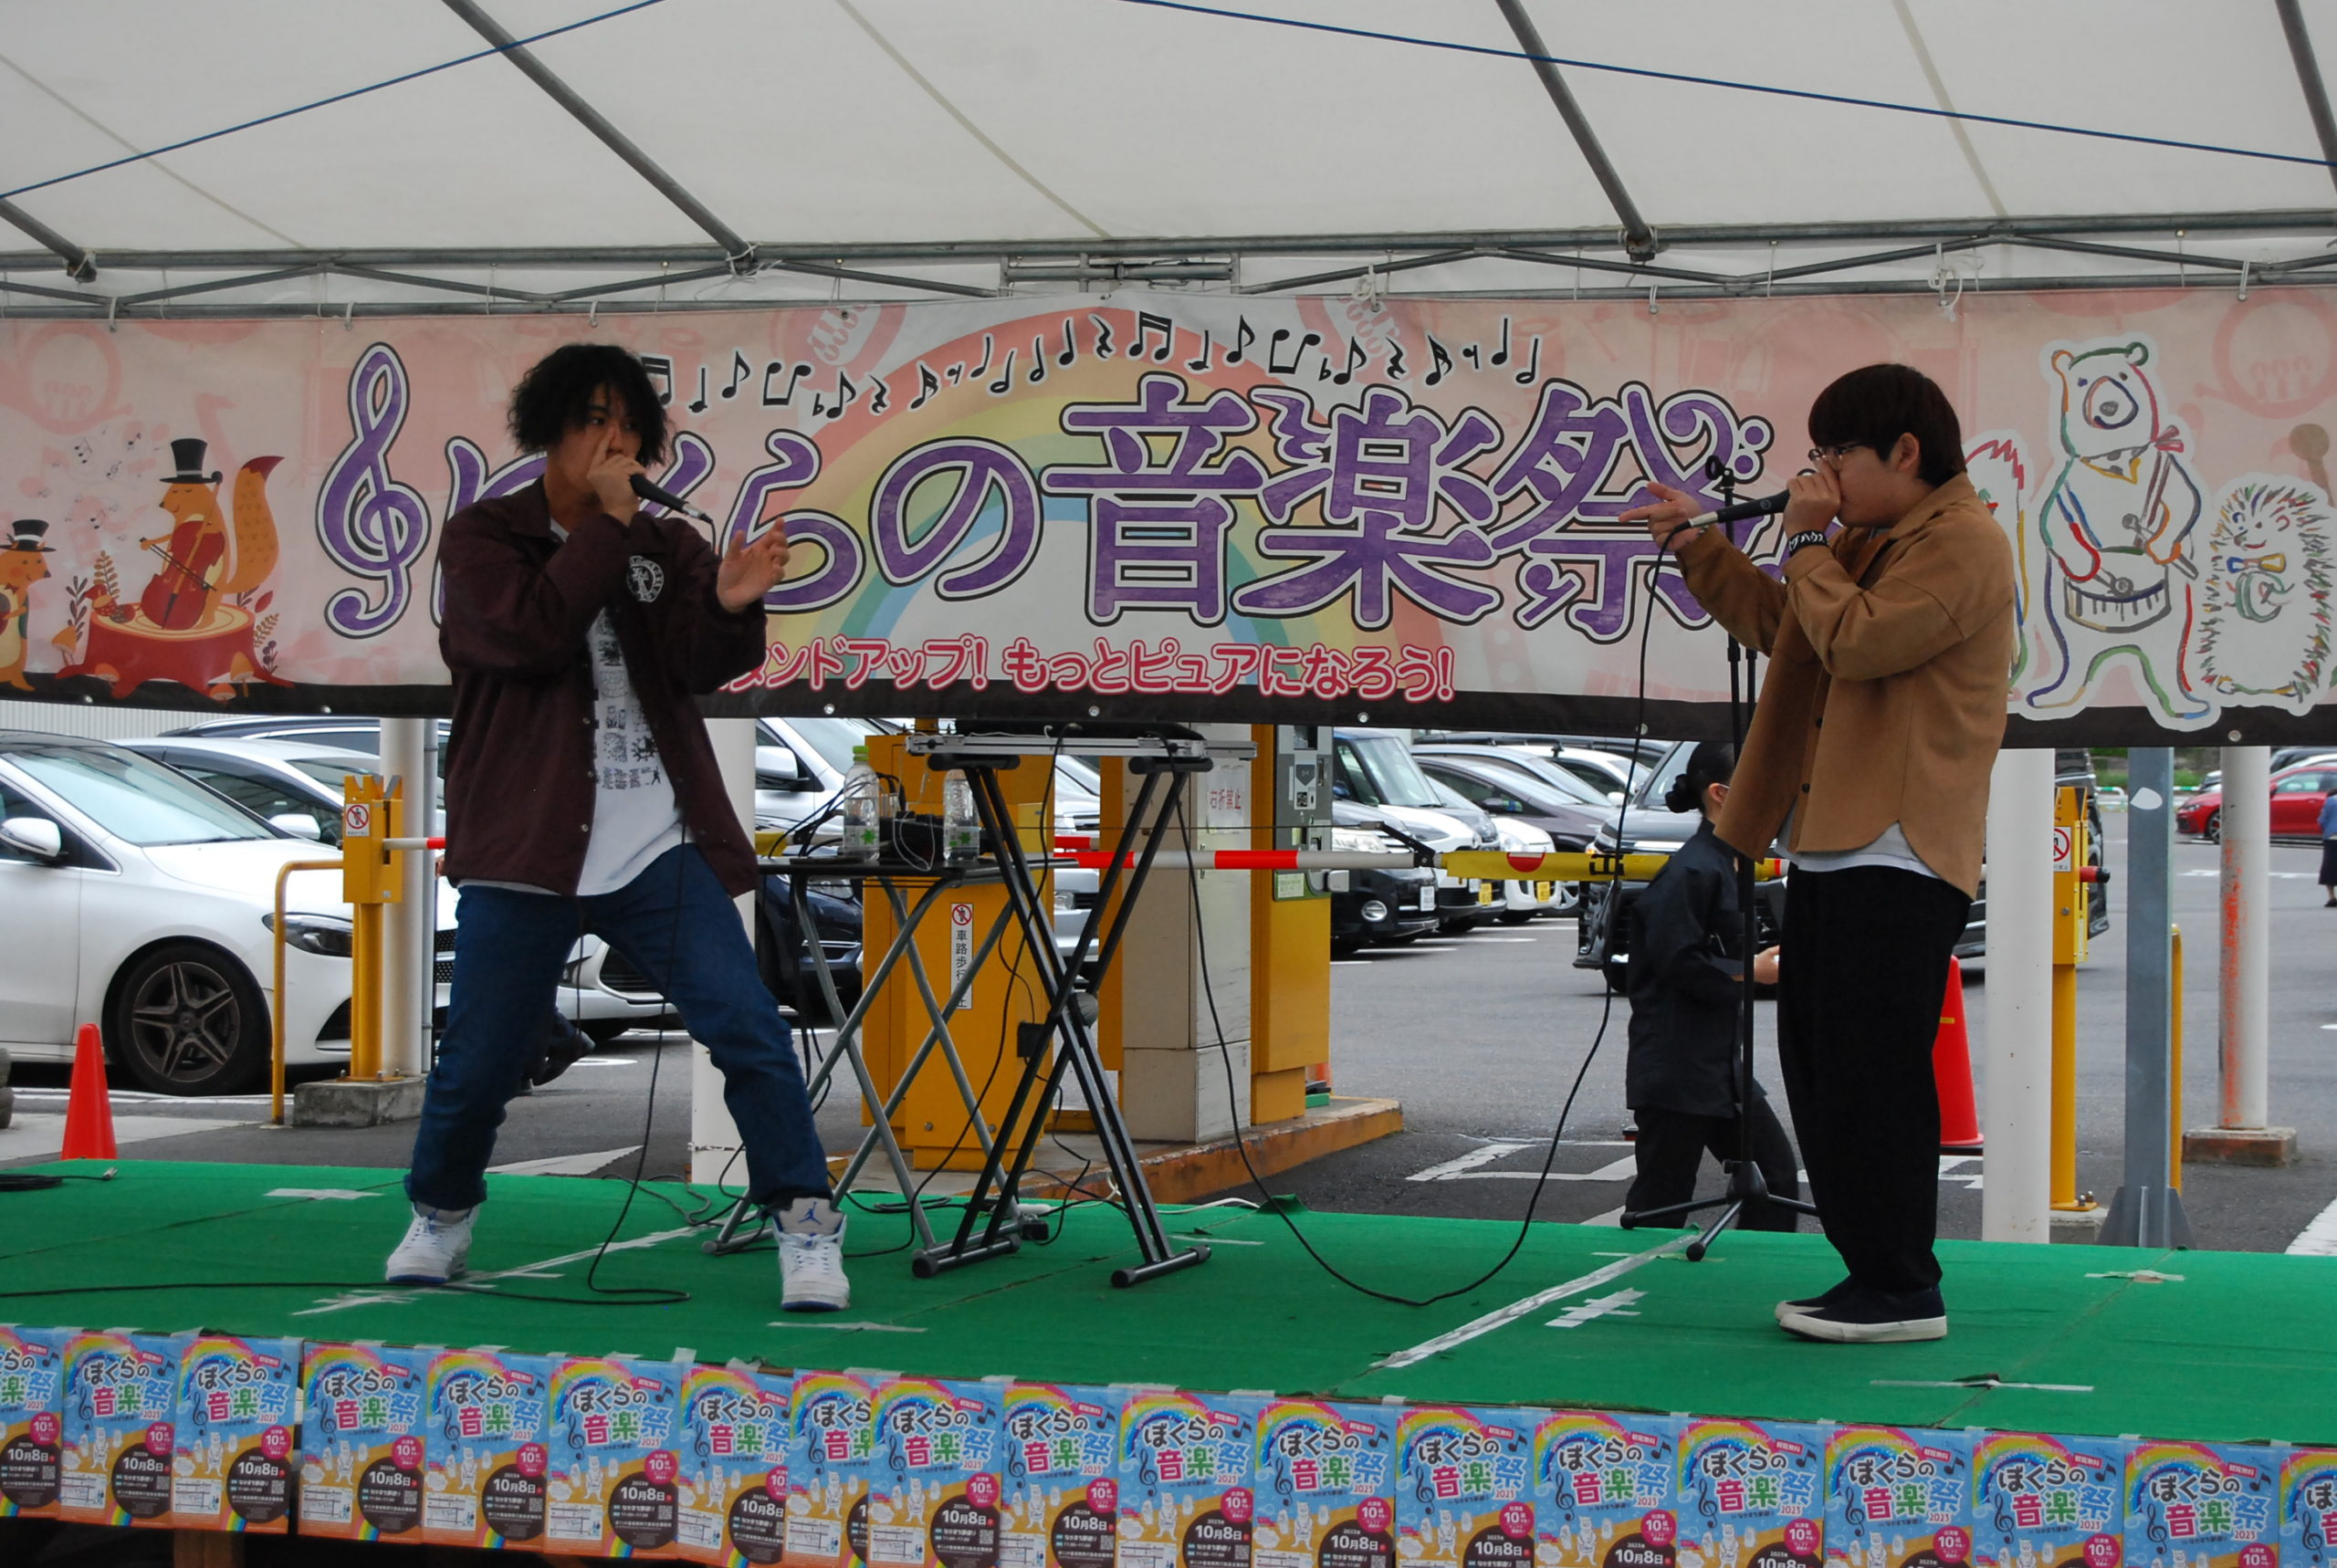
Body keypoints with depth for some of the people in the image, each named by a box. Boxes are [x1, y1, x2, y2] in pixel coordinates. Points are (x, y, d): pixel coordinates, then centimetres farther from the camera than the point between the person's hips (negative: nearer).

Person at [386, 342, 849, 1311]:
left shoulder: (664, 547, 13)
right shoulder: (484, 538, 5)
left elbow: (703, 665, -3)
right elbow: (531, 631, -15)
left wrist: (731, 604, -25)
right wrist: (606, 522, -12)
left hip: (659, 850, 2)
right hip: (525, 853, -2)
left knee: (747, 1028, -12)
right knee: (479, 1060, 4)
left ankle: (807, 1228, -5)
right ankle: (440, 1219, 30)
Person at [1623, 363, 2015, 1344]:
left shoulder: (1961, 544, -11)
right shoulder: (1870, 544, 21)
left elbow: (1856, 640, -21)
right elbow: (1779, 626, 29)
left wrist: (1807, 543, -8)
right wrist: (1699, 549, 20)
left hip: (1898, 858, -11)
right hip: (1834, 850, 11)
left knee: (1870, 1072, -9)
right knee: (1822, 1069, 12)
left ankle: (1902, 1290, -3)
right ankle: (1874, 1273, 18)